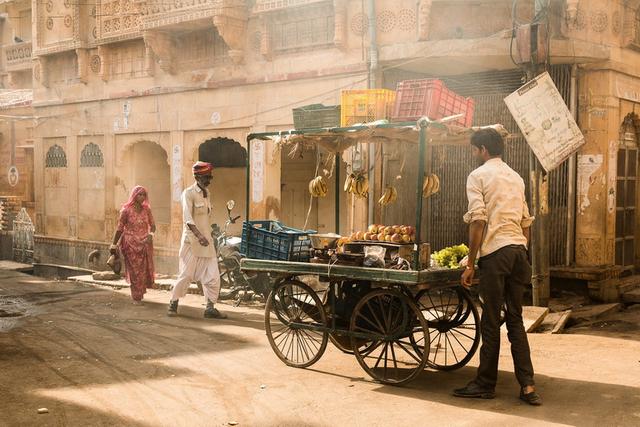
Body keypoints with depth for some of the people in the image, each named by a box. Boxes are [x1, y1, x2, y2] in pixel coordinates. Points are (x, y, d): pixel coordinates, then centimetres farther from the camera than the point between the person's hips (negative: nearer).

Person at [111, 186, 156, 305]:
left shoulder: (146, 209, 4)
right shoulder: (126, 210, -6)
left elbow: (152, 225, 3)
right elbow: (120, 228, -3)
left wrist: (151, 234, -18)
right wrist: (114, 245, -1)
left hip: (144, 243, 3)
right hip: (131, 244, -3)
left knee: (144, 269, 7)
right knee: (135, 270, -1)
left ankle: (140, 292, 29)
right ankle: (136, 297, 8)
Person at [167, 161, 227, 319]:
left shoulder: (206, 193, 14)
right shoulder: (189, 193, -9)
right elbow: (187, 218, -19)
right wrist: (198, 235, -31)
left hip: (206, 241, 7)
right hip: (191, 240, -7)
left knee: (213, 276, 0)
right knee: (186, 275, -1)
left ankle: (210, 308, 7)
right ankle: (173, 303, 16)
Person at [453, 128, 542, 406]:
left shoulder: (478, 176, -1)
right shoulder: (516, 177, 20)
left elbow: (478, 221, -10)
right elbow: (526, 222, 19)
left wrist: (470, 264, -8)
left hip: (495, 251, -7)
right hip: (518, 249, 7)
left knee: (491, 321, 1)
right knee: (515, 319, 10)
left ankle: (486, 384, 10)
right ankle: (527, 386, 5)